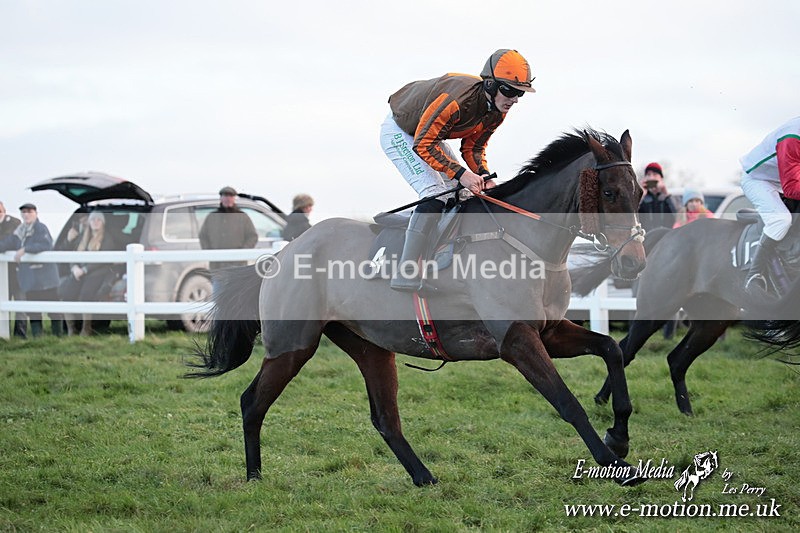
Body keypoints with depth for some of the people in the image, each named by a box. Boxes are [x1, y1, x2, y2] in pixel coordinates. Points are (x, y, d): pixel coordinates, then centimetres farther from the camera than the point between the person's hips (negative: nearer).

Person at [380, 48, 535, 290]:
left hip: (428, 134, 9)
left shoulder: (497, 111, -11)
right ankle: (405, 273, -25)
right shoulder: (458, 98, -38)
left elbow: (473, 148, 1)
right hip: (399, 132, -9)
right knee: (436, 194, -23)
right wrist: (460, 173, -41)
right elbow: (423, 144, -35)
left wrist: (483, 176, -19)